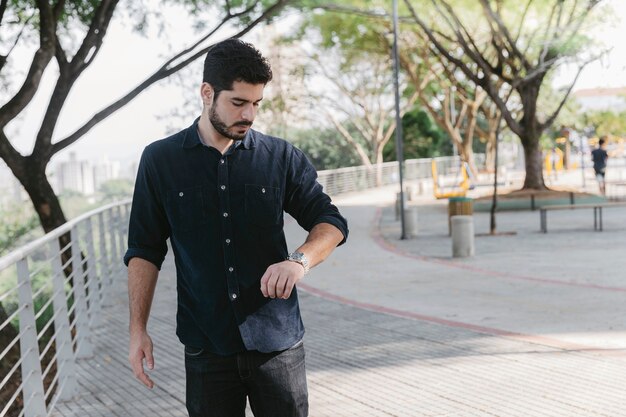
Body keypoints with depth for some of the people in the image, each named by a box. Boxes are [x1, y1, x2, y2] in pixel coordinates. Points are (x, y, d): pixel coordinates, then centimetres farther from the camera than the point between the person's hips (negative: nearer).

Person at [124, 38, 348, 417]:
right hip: (206, 347, 0)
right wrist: (138, 330, 1)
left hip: (278, 341, 0)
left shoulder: (281, 157, 3)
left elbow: (330, 222, 4)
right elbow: (145, 250, 7)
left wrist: (301, 260, -17)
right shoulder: (161, 161, 2)